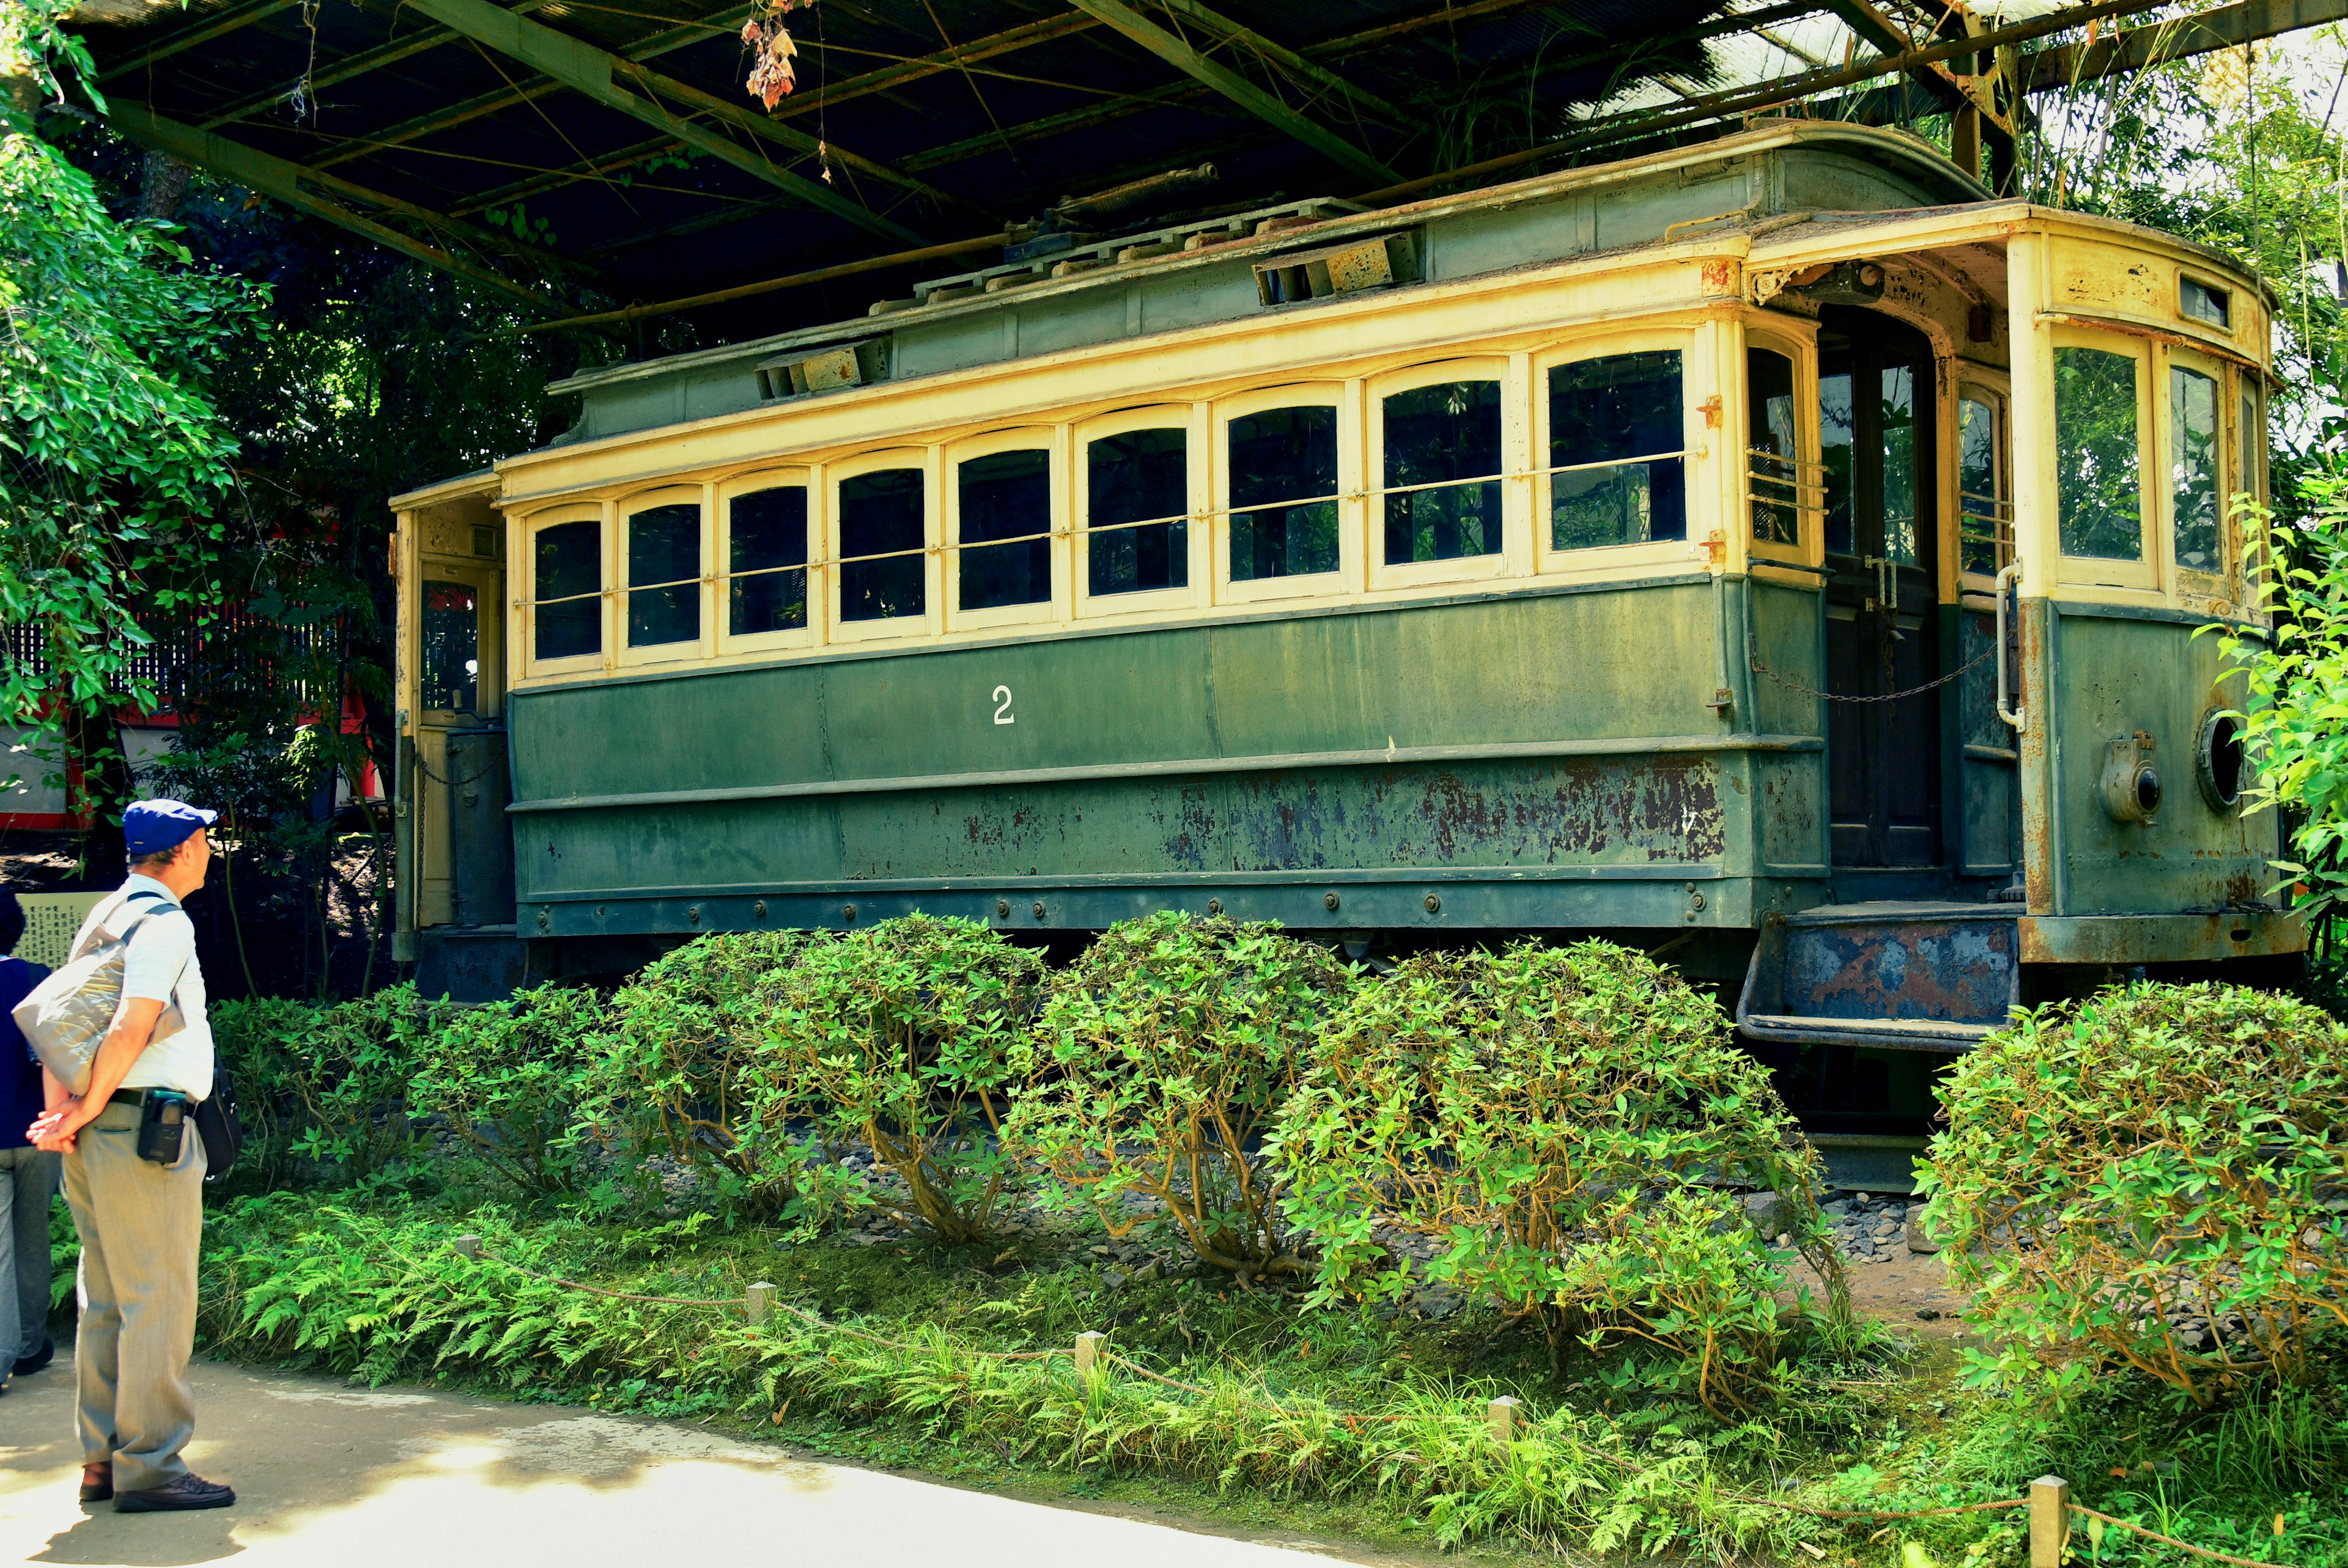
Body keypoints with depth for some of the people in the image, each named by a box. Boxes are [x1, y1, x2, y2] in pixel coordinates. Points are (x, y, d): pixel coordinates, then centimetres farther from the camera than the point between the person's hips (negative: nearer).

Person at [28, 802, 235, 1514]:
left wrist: (60, 1107, 2)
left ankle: (102, 1460, 19)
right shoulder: (164, 922, -12)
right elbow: (131, 1030, -20)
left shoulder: (103, 918, 16)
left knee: (107, 1302, 13)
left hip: (99, 1136, 10)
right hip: (146, 1128, -10)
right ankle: (149, 1468, -2)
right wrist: (86, 1111, -11)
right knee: (157, 1301, -5)